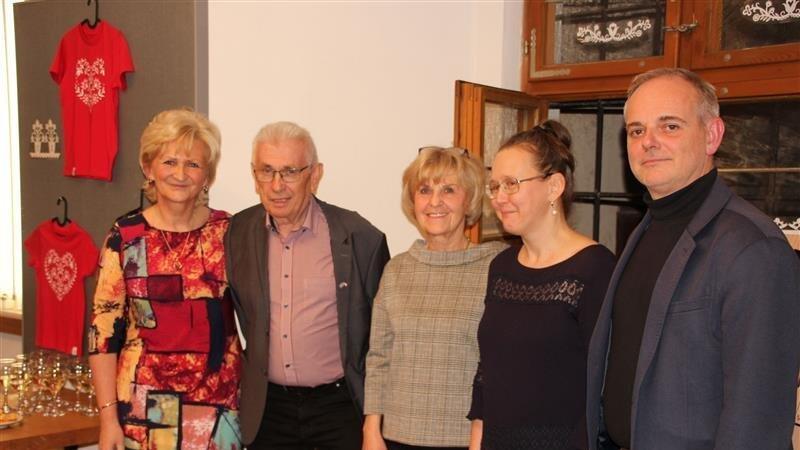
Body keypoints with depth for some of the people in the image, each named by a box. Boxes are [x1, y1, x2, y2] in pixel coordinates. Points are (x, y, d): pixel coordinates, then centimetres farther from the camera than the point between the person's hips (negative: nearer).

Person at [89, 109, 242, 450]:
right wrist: (108, 416, -6)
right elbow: (104, 332, -3)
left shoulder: (228, 231, -2)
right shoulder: (125, 237, -5)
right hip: (145, 403, -1)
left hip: (219, 401, 1)